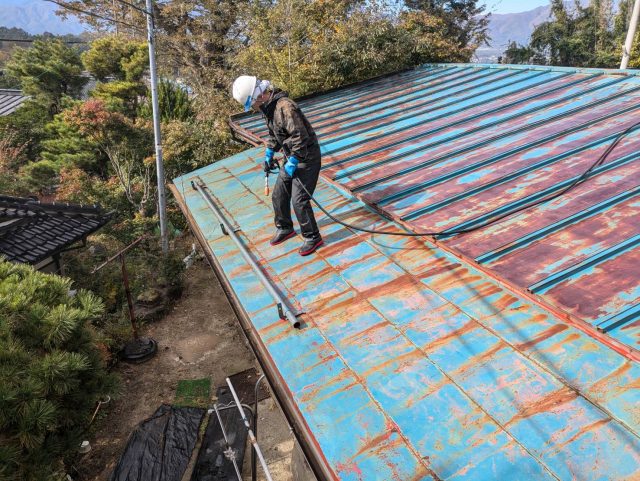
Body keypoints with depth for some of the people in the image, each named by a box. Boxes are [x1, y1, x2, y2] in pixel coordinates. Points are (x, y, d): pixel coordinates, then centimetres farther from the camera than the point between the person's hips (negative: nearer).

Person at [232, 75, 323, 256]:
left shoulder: (285, 107, -26)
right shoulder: (268, 107, 6)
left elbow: (300, 137, -29)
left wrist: (292, 163, -25)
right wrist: (269, 154, 15)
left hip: (306, 158, -9)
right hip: (291, 157, 9)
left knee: (299, 200, -10)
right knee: (278, 195, 14)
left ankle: (312, 237, 6)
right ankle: (284, 228, 34)